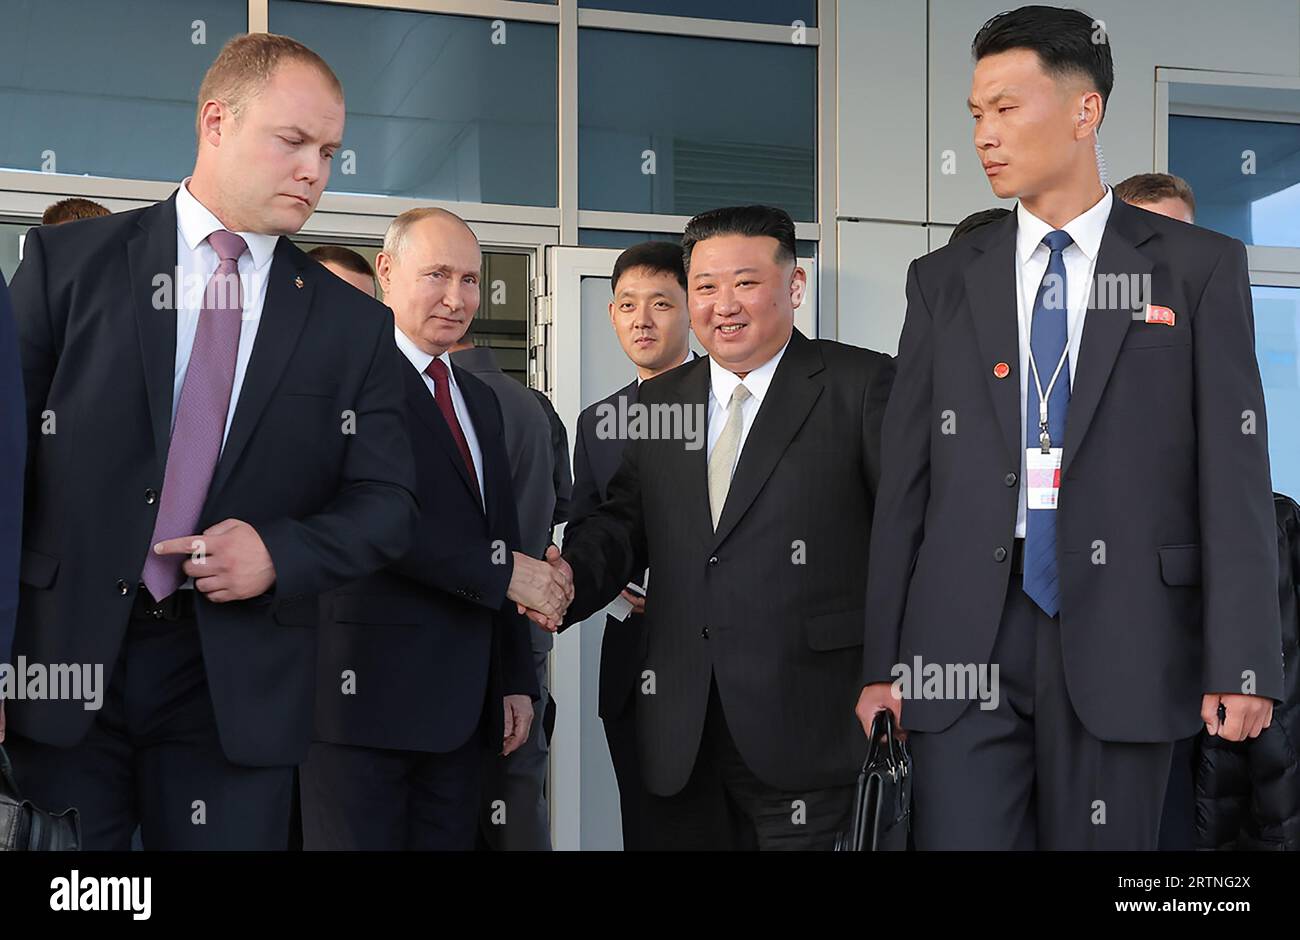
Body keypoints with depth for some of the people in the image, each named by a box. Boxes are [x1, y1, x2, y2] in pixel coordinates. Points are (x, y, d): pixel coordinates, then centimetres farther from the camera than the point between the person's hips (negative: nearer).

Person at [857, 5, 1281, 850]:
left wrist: (1241, 660, -9)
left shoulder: (1196, 268, 4)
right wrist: (881, 660, 4)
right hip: (964, 639, 2)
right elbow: (905, 482, 9)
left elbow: (1234, 471, -1)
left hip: (1120, 640, -2)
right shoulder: (944, 280, 11)